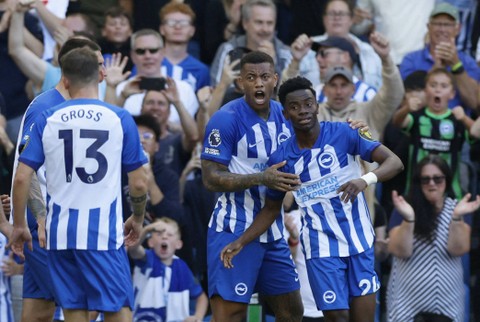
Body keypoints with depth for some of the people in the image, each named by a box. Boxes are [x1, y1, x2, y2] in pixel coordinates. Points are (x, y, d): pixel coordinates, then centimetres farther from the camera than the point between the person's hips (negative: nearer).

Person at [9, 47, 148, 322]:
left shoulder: (47, 121, 2)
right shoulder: (120, 119, -2)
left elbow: (21, 178, -1)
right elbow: (139, 183, 1)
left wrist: (19, 226, 10)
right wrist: (138, 219, 18)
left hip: (61, 233, 2)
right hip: (104, 232, -2)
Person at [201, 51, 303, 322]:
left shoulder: (284, 115, 8)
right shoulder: (226, 119, -13)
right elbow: (211, 178, -18)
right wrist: (261, 179, -27)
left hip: (272, 230, 8)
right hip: (233, 230, -8)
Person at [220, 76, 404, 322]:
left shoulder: (344, 134, -7)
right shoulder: (281, 159, -3)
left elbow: (394, 162, -11)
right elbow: (271, 209, 11)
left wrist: (365, 180, -30)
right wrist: (241, 242, 0)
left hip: (360, 241, 0)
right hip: (322, 249, 0)